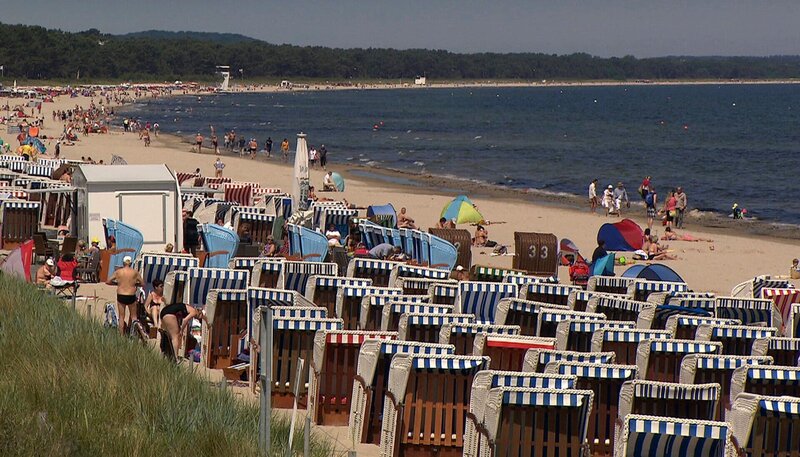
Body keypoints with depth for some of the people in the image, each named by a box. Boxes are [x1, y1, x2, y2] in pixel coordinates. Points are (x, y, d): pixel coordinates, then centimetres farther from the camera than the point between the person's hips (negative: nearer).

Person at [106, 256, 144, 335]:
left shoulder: (118, 272, -1)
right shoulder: (135, 272, -2)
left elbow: (108, 282, 2)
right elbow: (142, 283, 2)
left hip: (121, 296, 1)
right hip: (131, 296, -1)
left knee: (121, 317, 8)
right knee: (133, 315, 18)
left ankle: (122, 335, 7)